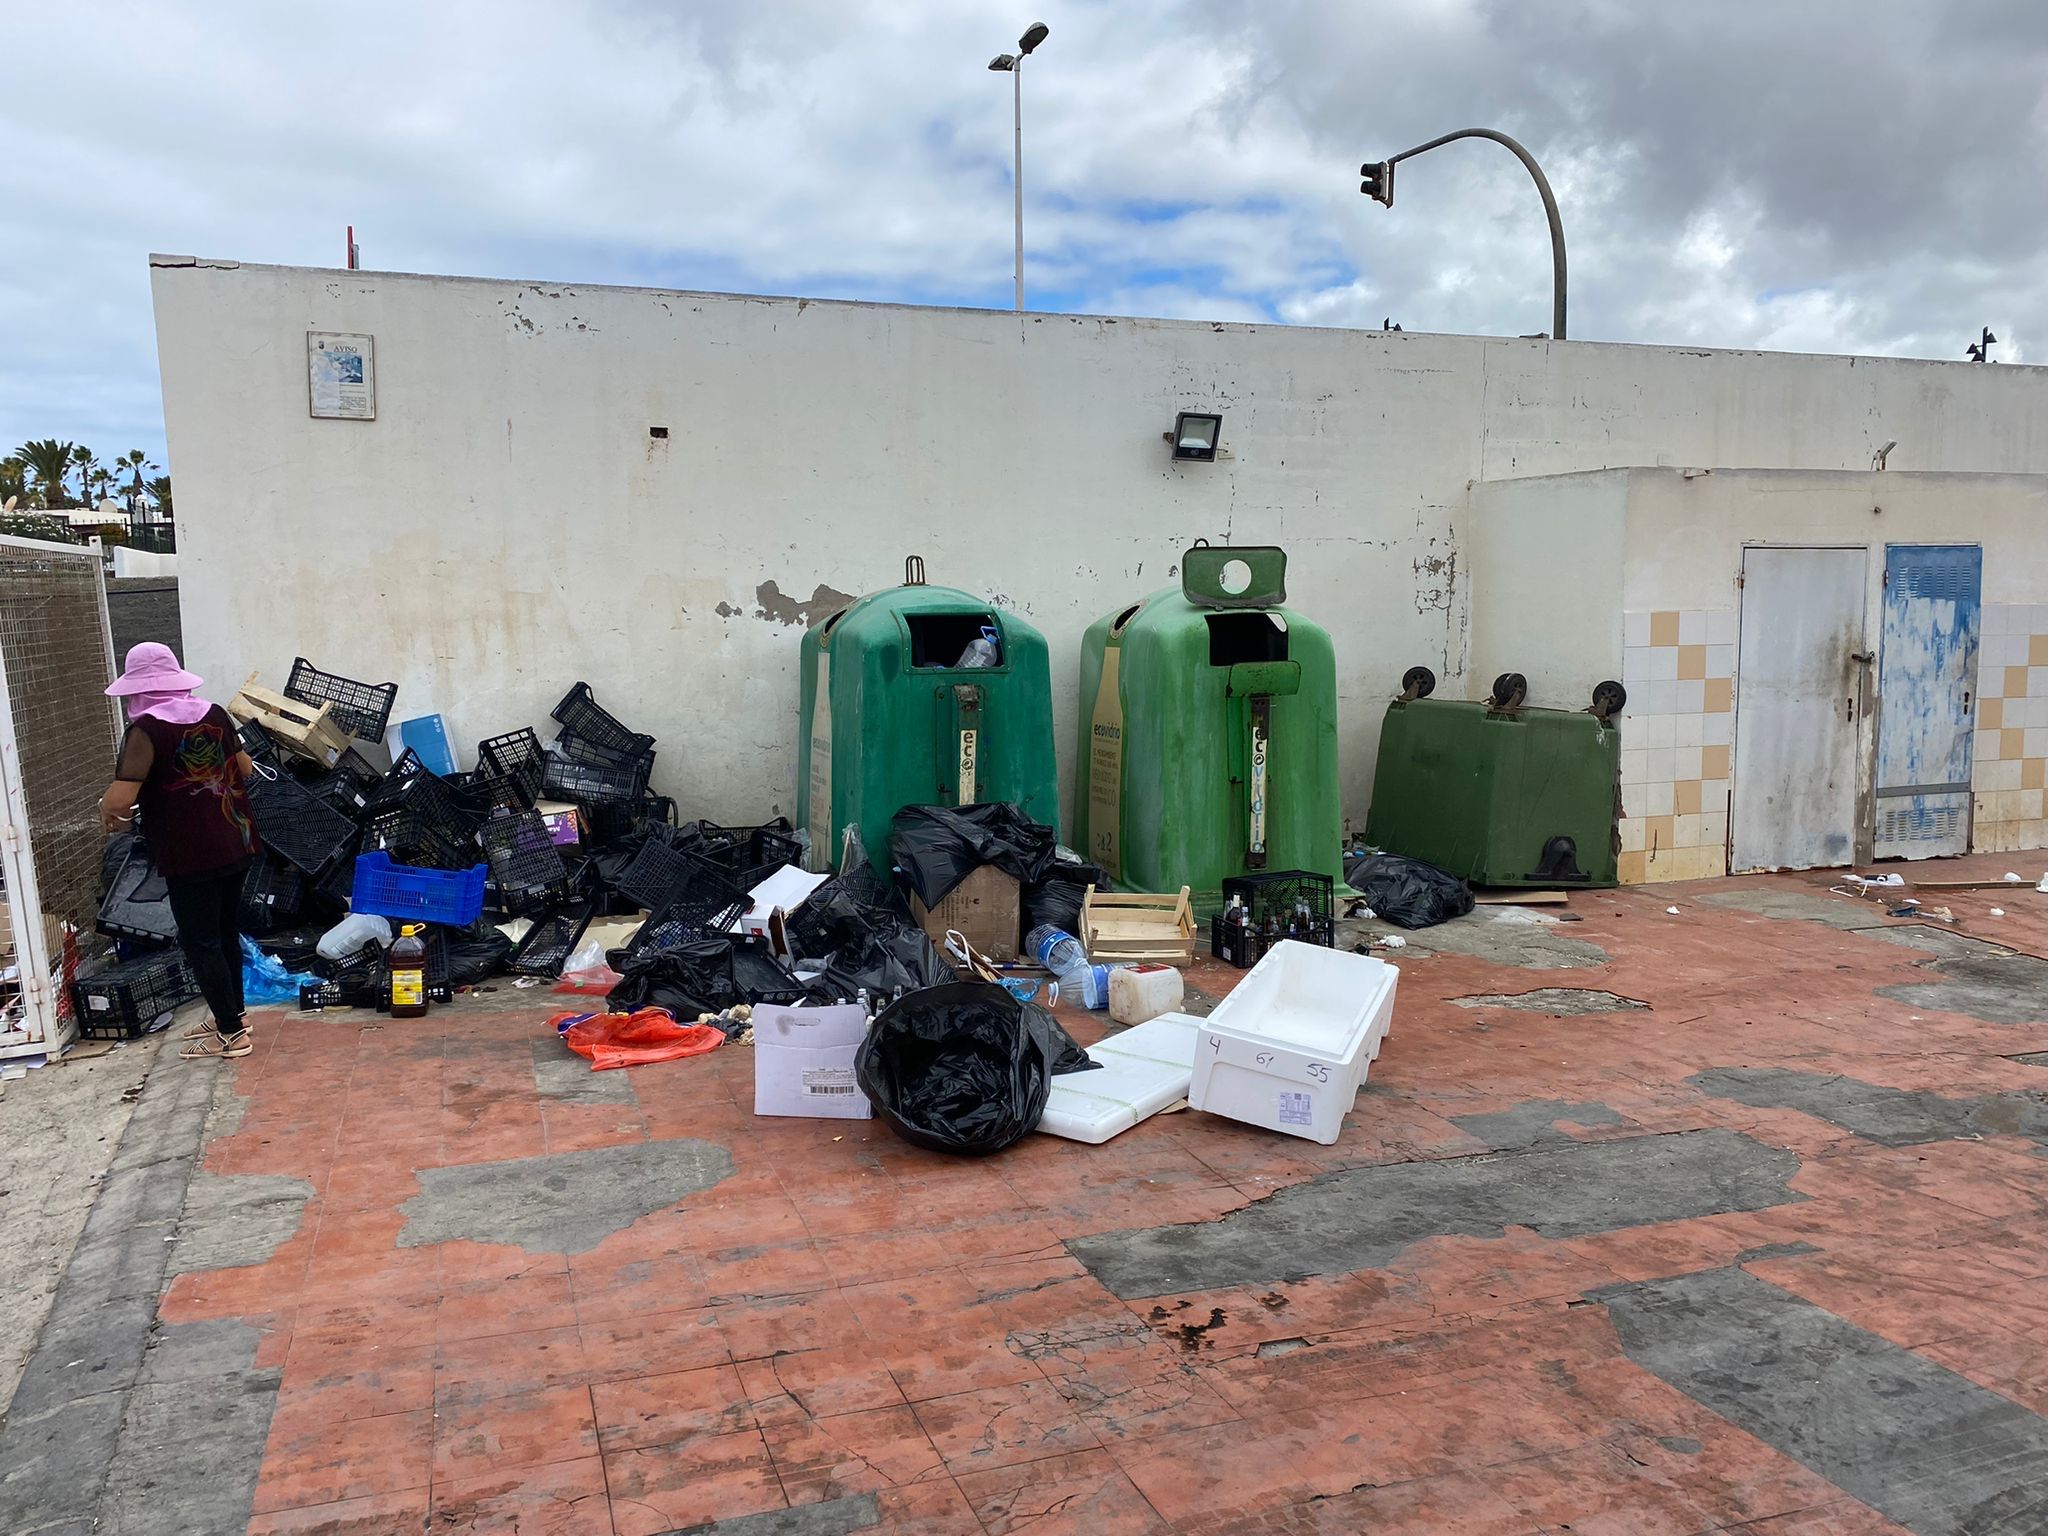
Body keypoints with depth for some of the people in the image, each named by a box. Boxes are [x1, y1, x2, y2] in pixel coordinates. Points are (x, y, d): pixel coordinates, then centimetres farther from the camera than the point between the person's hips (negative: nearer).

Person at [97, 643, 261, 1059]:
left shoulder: (147, 728, -15)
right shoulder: (214, 714, 4)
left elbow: (119, 799, -21)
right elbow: (246, 771, 15)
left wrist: (111, 816, 0)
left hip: (192, 855, -7)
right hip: (236, 844, 7)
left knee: (199, 942, 4)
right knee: (226, 933, 19)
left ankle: (231, 1034, 8)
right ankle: (232, 1015, 31)